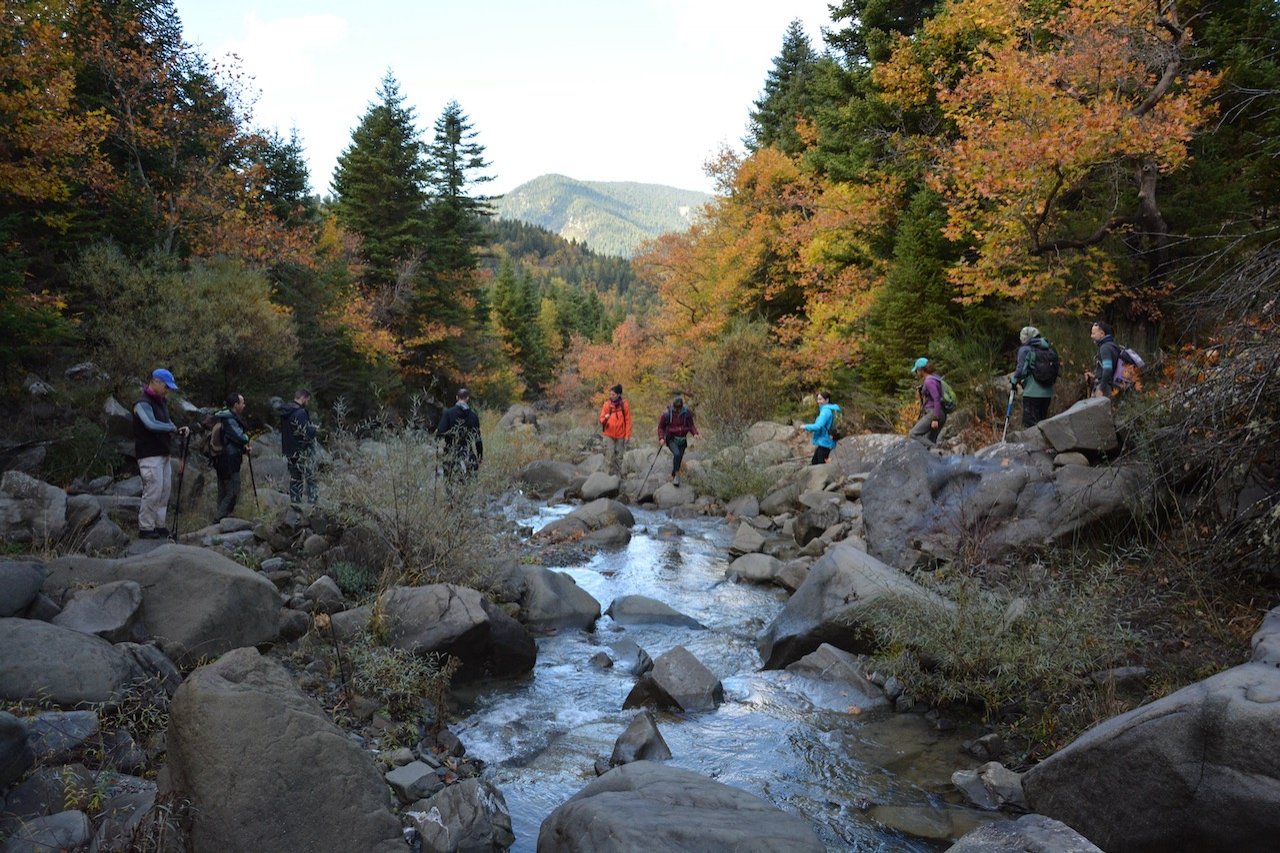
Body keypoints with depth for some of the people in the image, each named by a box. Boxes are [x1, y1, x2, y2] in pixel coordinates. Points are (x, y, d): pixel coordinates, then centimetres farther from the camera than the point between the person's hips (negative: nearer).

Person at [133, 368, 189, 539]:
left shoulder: (162, 401, 16)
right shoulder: (143, 404, -14)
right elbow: (151, 424, -28)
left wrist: (179, 429, 5)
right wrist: (173, 428, -17)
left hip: (164, 454, 10)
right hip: (149, 456, -9)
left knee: (165, 492, 12)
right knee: (153, 492, -8)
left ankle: (159, 526, 20)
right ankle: (145, 529, 0)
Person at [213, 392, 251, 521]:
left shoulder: (222, 418, 14)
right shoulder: (230, 421, -18)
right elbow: (241, 437, -22)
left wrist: (243, 448, 6)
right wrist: (247, 435, 2)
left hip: (221, 461, 10)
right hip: (230, 463, -10)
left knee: (223, 493, 16)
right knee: (233, 493, -7)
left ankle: (220, 519, 22)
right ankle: (220, 519, -8)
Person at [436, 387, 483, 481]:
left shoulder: (448, 413, -4)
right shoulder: (473, 415, 2)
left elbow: (440, 432, -11)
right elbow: (477, 438, 3)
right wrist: (480, 455, 12)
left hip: (452, 455, -1)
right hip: (469, 455, 1)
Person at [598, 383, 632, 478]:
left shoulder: (624, 405, -1)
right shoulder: (607, 404, 1)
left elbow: (628, 420, 1)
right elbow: (601, 418, 4)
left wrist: (627, 435, -4)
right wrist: (605, 418, -20)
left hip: (620, 435, 0)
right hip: (609, 435, 0)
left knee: (619, 456, 7)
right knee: (610, 455, -7)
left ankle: (618, 475, 19)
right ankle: (612, 474, 5)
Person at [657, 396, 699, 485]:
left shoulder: (686, 413, -6)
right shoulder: (667, 414, -12)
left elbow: (691, 425, 2)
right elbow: (661, 427, -2)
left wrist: (695, 433, -16)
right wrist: (661, 438, -16)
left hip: (682, 440, 3)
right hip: (671, 439, -3)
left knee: (679, 459, 9)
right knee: (676, 454, -27)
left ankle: (673, 476, 32)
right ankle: (677, 474, -14)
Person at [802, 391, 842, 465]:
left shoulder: (826, 411, -17)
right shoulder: (832, 410, 12)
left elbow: (818, 426, -25)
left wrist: (806, 426, -10)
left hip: (824, 444, -10)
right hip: (824, 443, 10)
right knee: (814, 463, 16)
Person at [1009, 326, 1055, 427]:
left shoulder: (1025, 349, -7)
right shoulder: (1047, 349, 11)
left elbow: (1021, 370, -12)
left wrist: (1014, 381, 3)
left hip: (1032, 393, -6)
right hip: (1047, 393, 7)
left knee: (1031, 423, -3)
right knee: (1042, 422, 14)